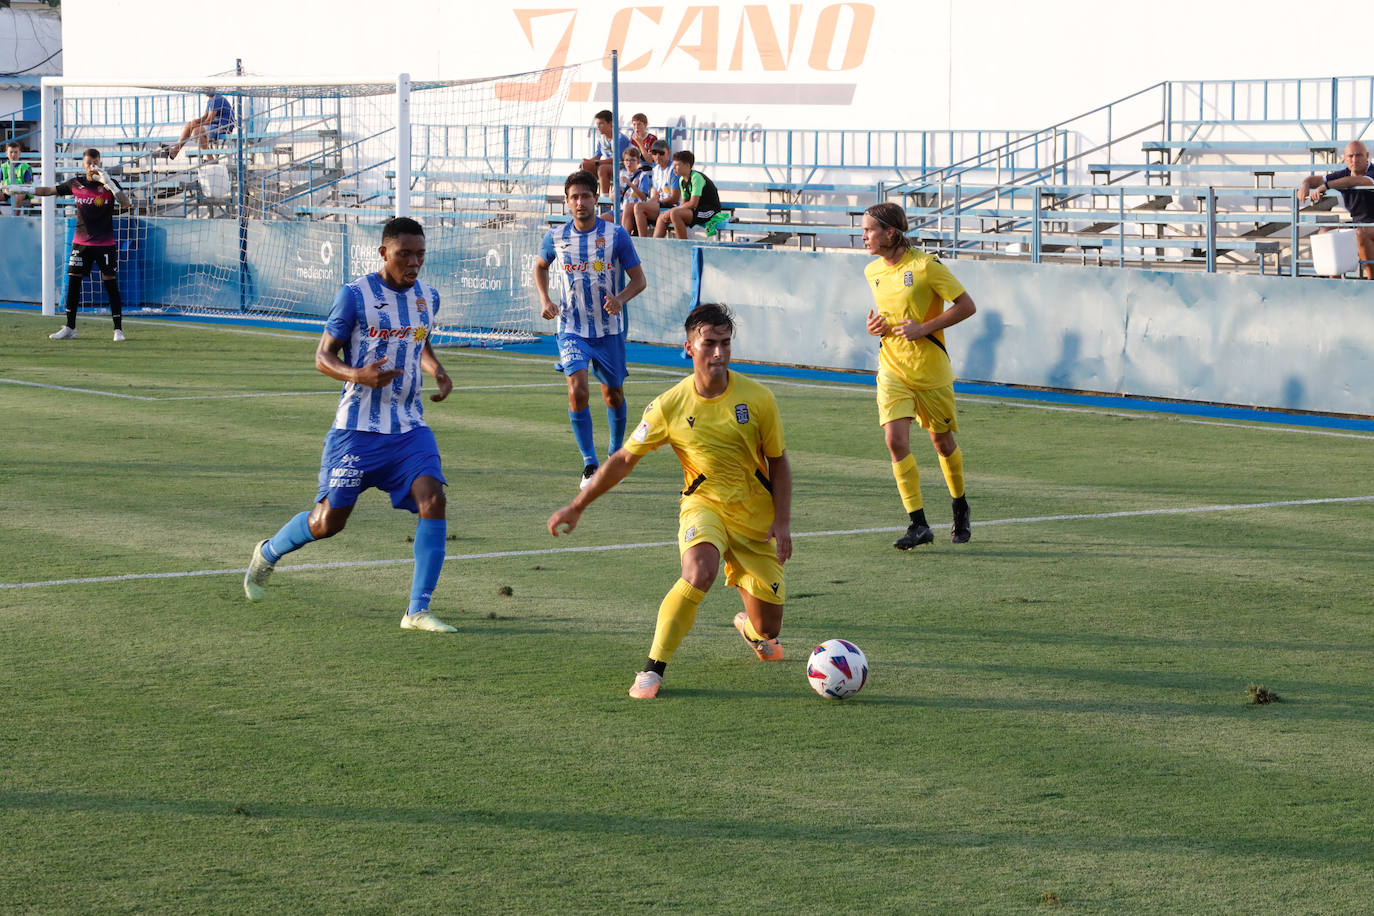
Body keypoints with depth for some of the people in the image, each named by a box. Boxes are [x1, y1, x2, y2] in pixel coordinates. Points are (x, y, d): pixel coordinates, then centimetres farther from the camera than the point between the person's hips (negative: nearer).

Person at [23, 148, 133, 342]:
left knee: (111, 283, -5)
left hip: (105, 243, -4)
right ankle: (69, 328, 13)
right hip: (81, 242, 4)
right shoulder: (75, 184, 4)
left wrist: (109, 184, -28)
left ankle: (118, 329, 0)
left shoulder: (109, 184, -5)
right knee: (73, 282, 4)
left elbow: (126, 203, -18)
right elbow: (50, 191, 13)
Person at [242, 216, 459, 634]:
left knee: (432, 500, -18)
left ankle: (418, 611, -14)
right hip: (357, 428, -4)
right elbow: (323, 356, -7)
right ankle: (267, 554, 33)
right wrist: (359, 375, -27)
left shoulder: (428, 297, 7)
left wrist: (438, 372, 4)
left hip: (409, 428, 4)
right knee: (328, 520, 0)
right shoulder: (354, 296, -10)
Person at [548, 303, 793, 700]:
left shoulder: (758, 398, -12)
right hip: (703, 505, -1)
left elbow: (778, 463, 1)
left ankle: (751, 627, 47)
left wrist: (782, 522, -7)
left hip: (755, 517, 2)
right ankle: (652, 670, -27)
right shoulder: (670, 406, -12)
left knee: (768, 628, 5)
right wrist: (576, 507, -2)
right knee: (699, 571, -36)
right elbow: (624, 459, -3)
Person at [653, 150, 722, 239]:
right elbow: (684, 202, 14)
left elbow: (693, 204, -23)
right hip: (696, 210, 9)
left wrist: (673, 210, -15)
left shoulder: (696, 177, -18)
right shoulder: (682, 180, 9)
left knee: (674, 214, -29)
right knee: (663, 216, 5)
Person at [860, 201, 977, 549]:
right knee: (895, 440, -15)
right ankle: (918, 525, -12)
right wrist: (877, 325, 1)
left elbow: (967, 305, -11)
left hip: (930, 369, -4)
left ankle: (960, 509, 37)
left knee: (943, 442, 11)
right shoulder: (872, 272, 6)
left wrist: (923, 328, -18)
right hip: (892, 369, 4)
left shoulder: (926, 265, -13)